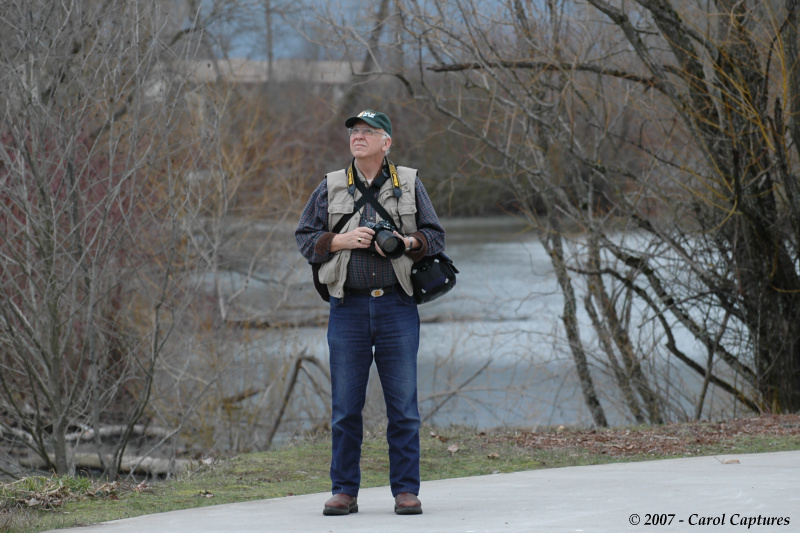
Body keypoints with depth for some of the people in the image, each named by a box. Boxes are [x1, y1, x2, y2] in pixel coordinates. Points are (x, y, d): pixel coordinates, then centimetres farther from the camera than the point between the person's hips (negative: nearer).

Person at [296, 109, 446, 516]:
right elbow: (304, 238, 9)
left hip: (397, 307, -1)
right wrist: (341, 241, -8)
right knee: (345, 406, 2)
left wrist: (407, 243, -10)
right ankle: (344, 492, 8)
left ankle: (406, 490, 6)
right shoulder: (331, 188, 9)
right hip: (348, 309, 1)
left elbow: (436, 235, 10)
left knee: (403, 406, 0)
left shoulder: (409, 185, 8)